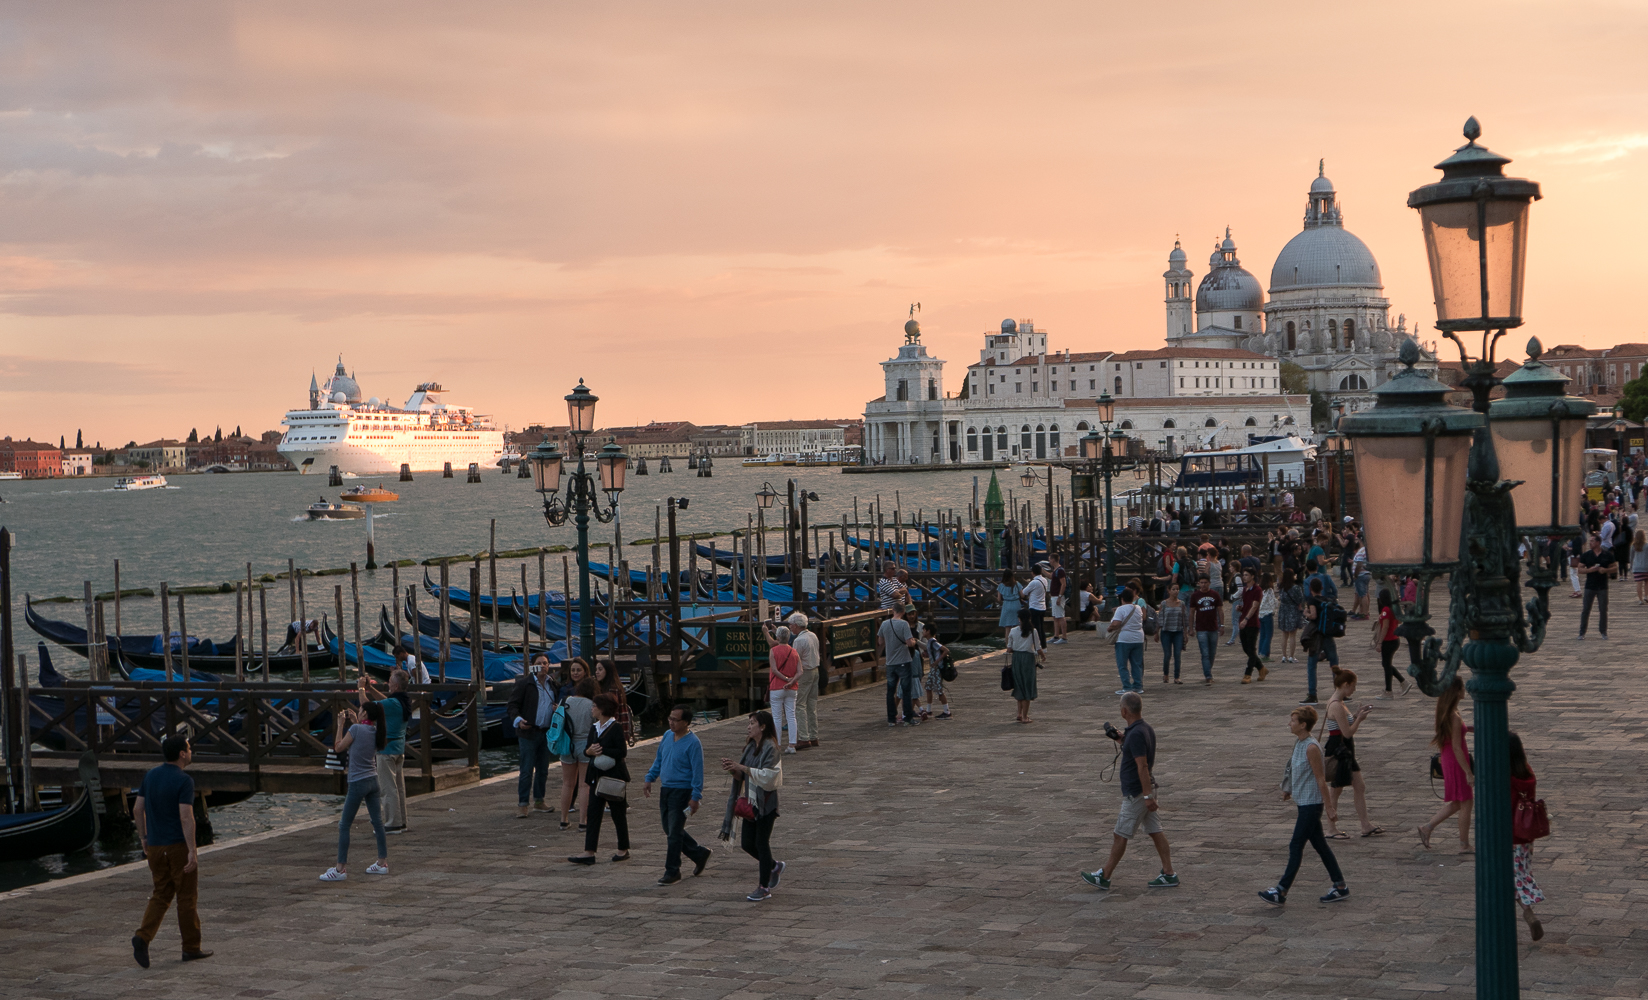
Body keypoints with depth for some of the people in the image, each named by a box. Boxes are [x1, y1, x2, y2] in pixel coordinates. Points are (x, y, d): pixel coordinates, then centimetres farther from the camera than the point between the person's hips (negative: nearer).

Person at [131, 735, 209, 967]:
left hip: (155, 846, 6)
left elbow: (137, 809, 10)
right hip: (178, 846, -6)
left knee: (161, 895, 13)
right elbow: (186, 817, -22)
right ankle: (191, 948, 13)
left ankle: (143, 937, -7)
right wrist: (192, 851, -21)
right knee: (187, 897, 5)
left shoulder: (150, 776, 6)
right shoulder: (184, 781, -15)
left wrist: (144, 837, 21)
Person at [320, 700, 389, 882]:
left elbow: (339, 747, -5)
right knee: (378, 823, 12)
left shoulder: (356, 729, -15)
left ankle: (340, 868, -2)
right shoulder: (376, 732, 5)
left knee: (344, 826, -1)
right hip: (373, 781, 7)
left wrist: (340, 724, 2)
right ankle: (382, 863, 17)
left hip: (357, 783, -7)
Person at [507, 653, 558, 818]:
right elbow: (513, 704, -6)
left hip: (546, 733, 5)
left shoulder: (552, 685, 11)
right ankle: (522, 804, 0)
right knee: (527, 769, -5)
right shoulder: (524, 683, -5)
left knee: (543, 769, 12)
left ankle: (539, 799, 25)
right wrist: (517, 720, -23)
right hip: (528, 732, -5)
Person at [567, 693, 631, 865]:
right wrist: (589, 751, -12)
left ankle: (624, 849, 17)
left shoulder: (616, 727, -12)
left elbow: (622, 752, -17)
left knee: (618, 813, 5)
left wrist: (602, 751, -21)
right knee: (593, 813, 0)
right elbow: (587, 749, 10)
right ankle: (589, 852, -3)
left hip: (614, 776, -7)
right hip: (597, 776, 7)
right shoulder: (594, 727, 11)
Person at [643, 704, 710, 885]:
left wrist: (695, 797, -19)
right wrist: (649, 778, 10)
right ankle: (700, 853, 31)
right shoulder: (667, 736, 6)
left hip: (682, 791, -8)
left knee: (674, 833, -5)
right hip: (665, 789, 8)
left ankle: (672, 872, 4)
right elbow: (659, 760, 18)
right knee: (670, 830, 15)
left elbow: (698, 772, -16)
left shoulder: (693, 743, -16)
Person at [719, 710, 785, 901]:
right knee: (747, 843, 8)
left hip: (766, 803, -8)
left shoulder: (770, 748, -12)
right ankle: (774, 867, 31)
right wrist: (732, 769, -5)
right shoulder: (751, 747, 13)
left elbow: (767, 775, -22)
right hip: (751, 802, 8)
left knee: (761, 843, -3)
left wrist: (742, 768, -22)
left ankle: (764, 888, 6)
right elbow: (742, 777, 15)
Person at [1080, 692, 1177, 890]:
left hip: (1135, 792, -10)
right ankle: (1168, 874, 11)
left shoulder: (1136, 734, -23)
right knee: (1155, 831, 10)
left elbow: (1142, 766, -25)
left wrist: (1147, 796, -26)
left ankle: (1104, 876, 9)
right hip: (1145, 789, 10)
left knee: (1120, 835, 0)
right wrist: (1120, 739, 13)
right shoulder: (1146, 728, 7)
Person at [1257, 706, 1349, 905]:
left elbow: (1320, 779, -19)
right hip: (1303, 802, 10)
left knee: (1296, 846, -5)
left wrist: (1328, 807, -16)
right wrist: (1289, 791, 29)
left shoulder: (1311, 748, -21)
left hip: (1311, 804, -10)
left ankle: (1281, 891, 0)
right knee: (1319, 844, 13)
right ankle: (1340, 886, 20)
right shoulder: (1298, 742, 7)